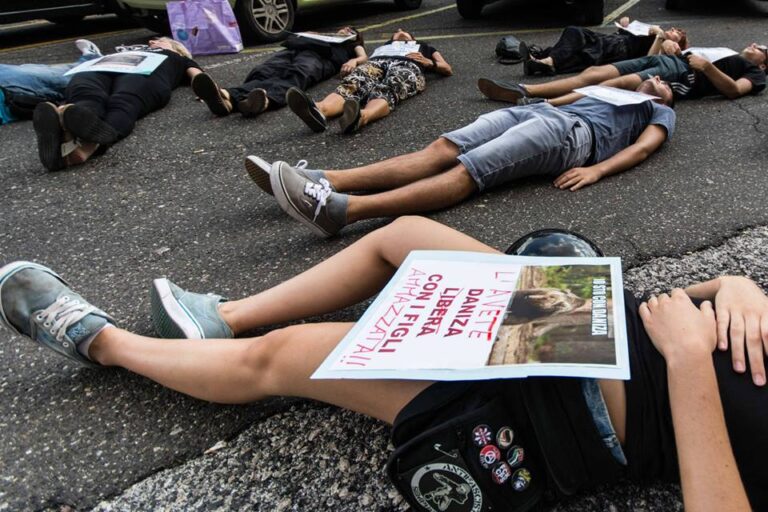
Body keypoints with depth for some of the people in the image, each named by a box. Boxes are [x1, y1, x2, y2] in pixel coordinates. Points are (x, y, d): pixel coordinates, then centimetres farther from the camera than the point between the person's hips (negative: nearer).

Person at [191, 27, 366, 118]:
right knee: (262, 73, -30)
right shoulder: (322, 35, 47)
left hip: (318, 55, -3)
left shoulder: (352, 45, 37)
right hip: (293, 49, 3)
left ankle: (265, 100, -72)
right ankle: (227, 97, -61)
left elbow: (363, 57, 16)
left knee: (296, 76, -39)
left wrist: (353, 61, -6)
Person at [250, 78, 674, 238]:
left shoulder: (661, 113, 25)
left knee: (466, 171, -30)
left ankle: (340, 209, -48)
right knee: (441, 150, -19)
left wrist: (595, 170, -14)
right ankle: (324, 182, -33)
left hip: (574, 130, -6)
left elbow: (644, 147, 4)